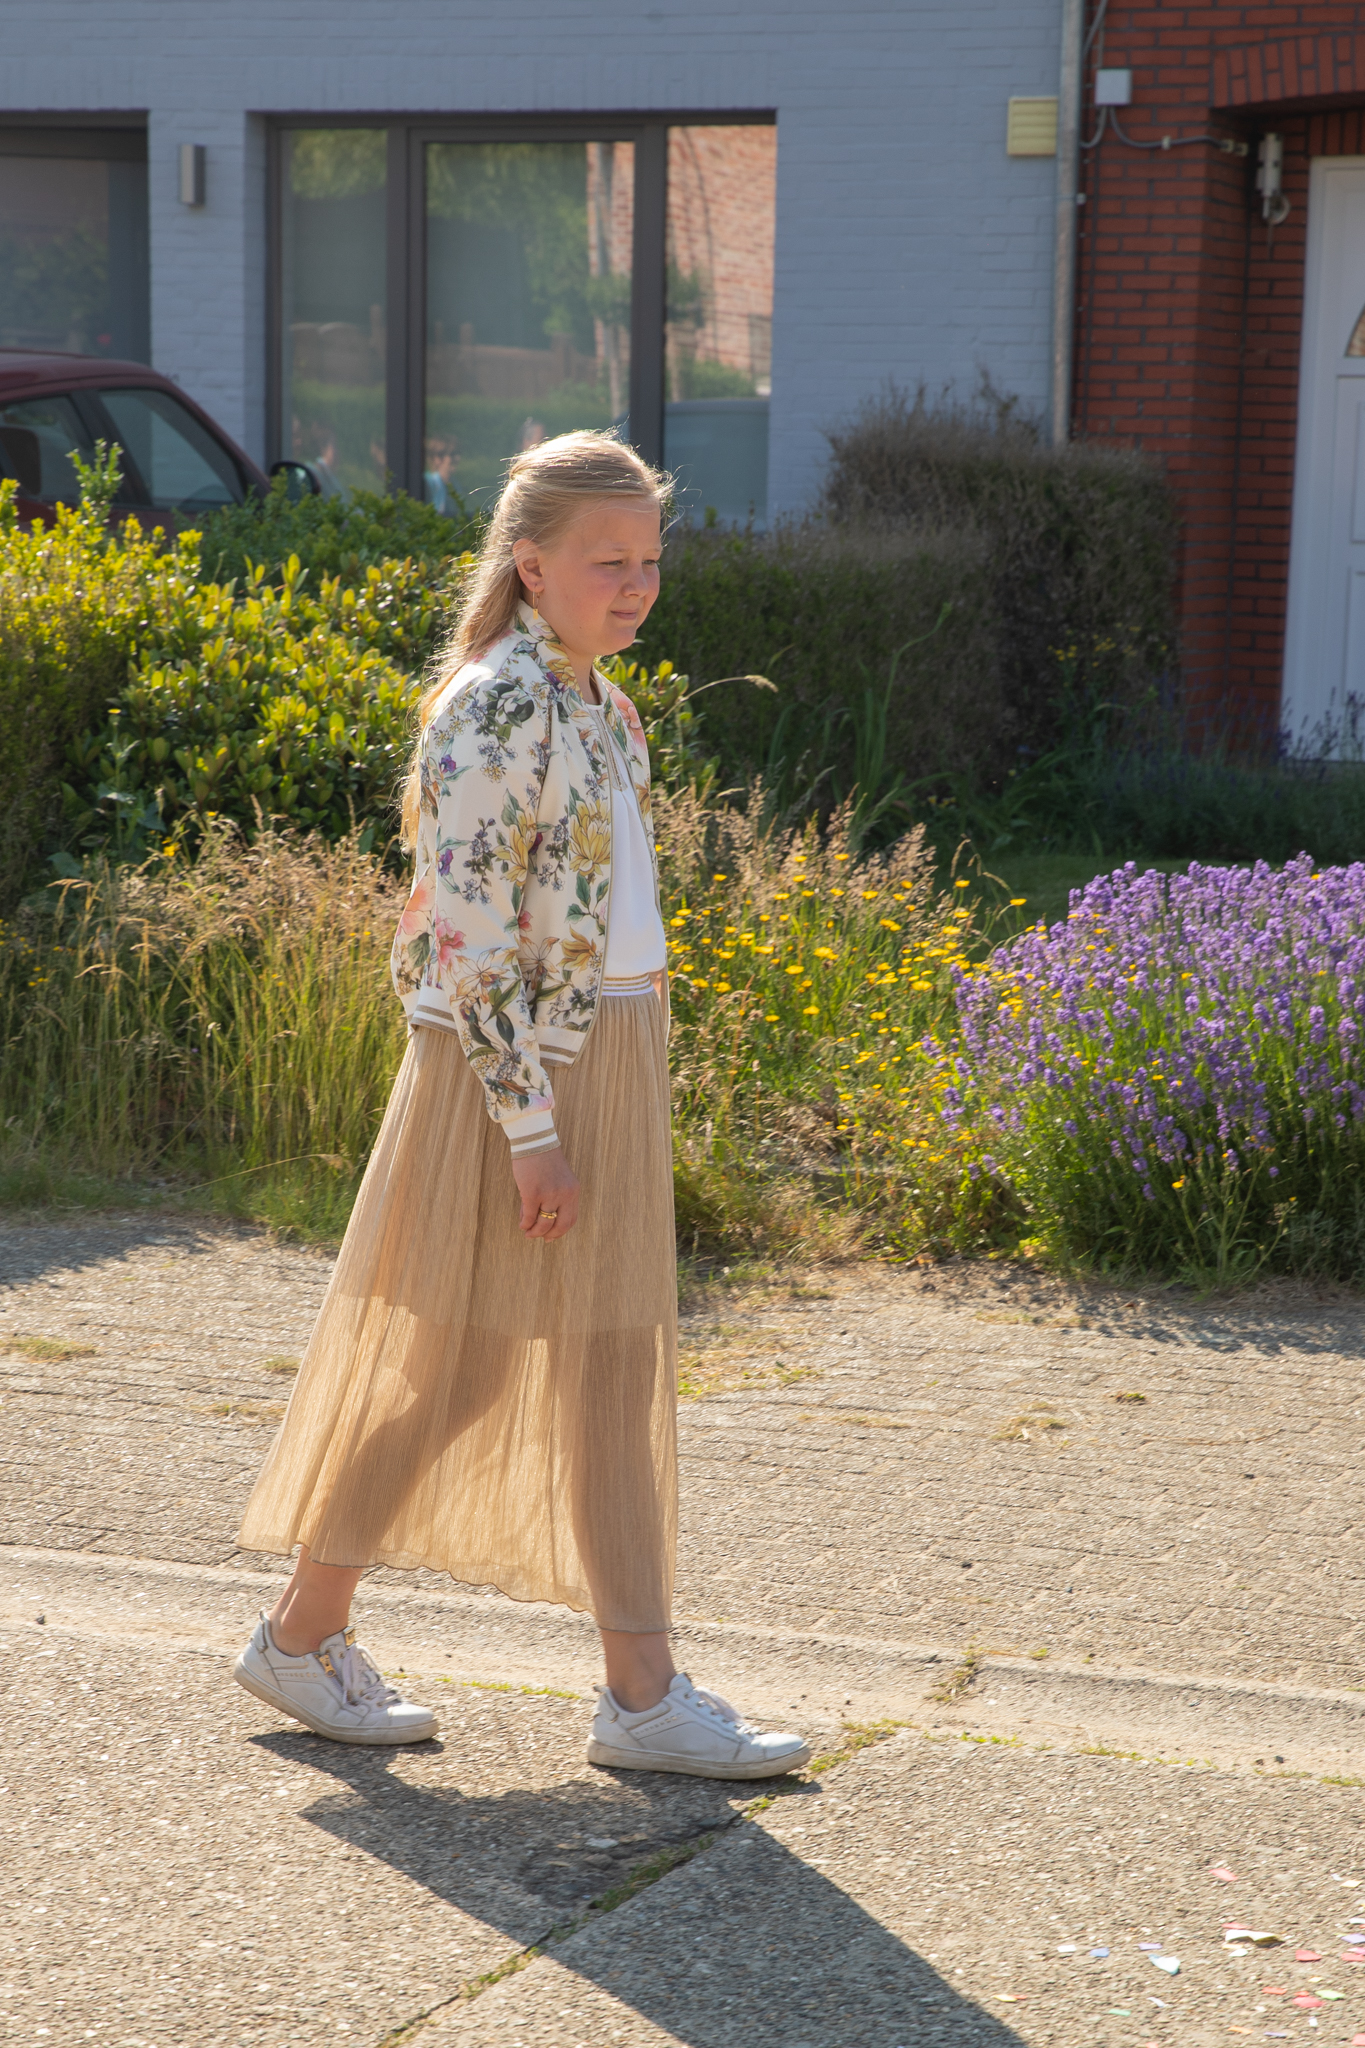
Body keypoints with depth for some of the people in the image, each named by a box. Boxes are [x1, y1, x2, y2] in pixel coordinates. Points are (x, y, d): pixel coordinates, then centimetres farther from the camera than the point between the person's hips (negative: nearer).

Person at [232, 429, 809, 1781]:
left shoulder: (595, 703, 11)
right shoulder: (498, 708, -16)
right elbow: (470, 936, -20)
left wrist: (604, 1099, 17)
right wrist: (532, 1127, -21)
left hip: (609, 1062, 9)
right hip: (513, 1072, -9)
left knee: (615, 1373, 7)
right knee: (450, 1371, 2)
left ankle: (642, 1693, 12)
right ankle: (302, 1635, 19)